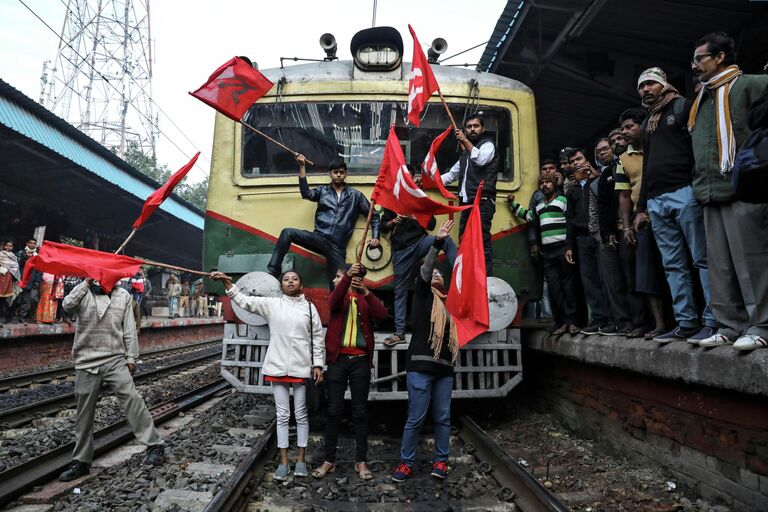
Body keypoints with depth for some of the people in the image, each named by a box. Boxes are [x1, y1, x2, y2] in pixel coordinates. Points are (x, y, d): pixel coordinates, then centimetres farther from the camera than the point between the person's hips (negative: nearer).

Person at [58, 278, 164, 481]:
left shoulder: (123, 296, 6)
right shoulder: (83, 293, 6)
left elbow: (129, 329, 5)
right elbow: (68, 305, -17)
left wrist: (131, 357, 1)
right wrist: (86, 282, -11)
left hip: (115, 359, -1)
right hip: (87, 362, 1)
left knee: (132, 399, -16)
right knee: (84, 413, 9)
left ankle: (154, 445, -11)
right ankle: (81, 462, 24)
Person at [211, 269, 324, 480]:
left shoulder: (309, 307, 3)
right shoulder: (271, 304, 3)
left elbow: (318, 337, 3)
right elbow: (246, 302, -5)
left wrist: (318, 365, -1)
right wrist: (228, 284, -19)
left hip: (302, 367, 0)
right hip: (278, 367, 1)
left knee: (301, 414, 9)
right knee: (282, 415, 8)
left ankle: (301, 460, 20)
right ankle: (283, 461, 18)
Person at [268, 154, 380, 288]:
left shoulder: (355, 195, 12)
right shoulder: (322, 190, 14)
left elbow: (374, 216, 16)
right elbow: (306, 193, -6)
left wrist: (375, 237, 2)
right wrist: (302, 167, -11)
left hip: (337, 246, -1)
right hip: (319, 238, 1)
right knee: (287, 233, -22)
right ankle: (272, 272, -21)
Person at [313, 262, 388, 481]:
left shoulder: (366, 299, 9)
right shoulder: (339, 296, 11)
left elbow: (383, 316, -10)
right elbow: (333, 303, -15)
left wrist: (366, 293, -20)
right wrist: (348, 276, -29)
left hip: (360, 360, 0)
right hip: (338, 359, 1)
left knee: (360, 411, 4)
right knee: (334, 411, 3)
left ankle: (361, 461, 13)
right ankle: (329, 460, 13)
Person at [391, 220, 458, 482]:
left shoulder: (449, 303, 19)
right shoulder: (423, 294, 5)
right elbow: (424, 271, -13)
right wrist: (437, 242, -23)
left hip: (444, 367, 5)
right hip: (420, 365, -5)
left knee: (443, 417, 9)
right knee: (415, 418, -3)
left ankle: (441, 460, 20)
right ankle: (406, 463, 8)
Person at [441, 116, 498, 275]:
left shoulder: (488, 144, 6)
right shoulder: (465, 153, 28)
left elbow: (480, 159, -16)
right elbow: (452, 174, 30)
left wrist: (465, 141, -10)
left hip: (482, 202, -8)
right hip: (467, 203, 8)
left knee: (482, 242, -16)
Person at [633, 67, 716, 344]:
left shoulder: (683, 107, 6)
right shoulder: (648, 123, 26)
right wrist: (641, 207, 22)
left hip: (683, 194, -7)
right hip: (656, 202, 7)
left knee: (702, 259, -7)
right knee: (673, 266, 5)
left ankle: (713, 321, -5)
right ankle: (686, 322, 8)